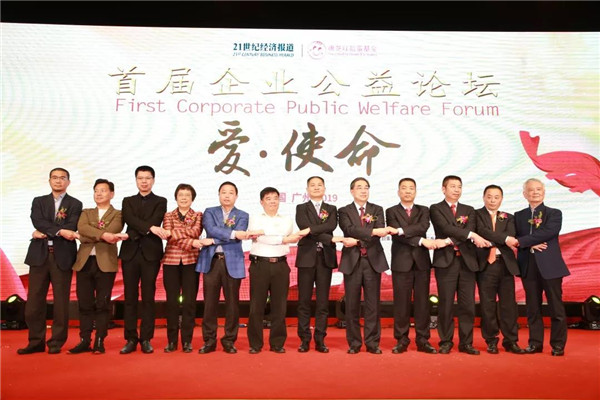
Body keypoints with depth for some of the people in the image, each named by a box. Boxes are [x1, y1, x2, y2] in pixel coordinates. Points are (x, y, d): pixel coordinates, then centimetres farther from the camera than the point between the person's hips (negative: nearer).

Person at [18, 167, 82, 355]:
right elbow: (38, 221, -4)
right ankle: (36, 341, 13)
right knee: (34, 300, 3)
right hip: (39, 255, 3)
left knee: (61, 301, 0)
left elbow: (71, 227, -7)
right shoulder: (38, 201, 15)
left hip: (62, 256, -2)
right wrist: (59, 231, -18)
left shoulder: (75, 204, 7)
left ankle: (56, 342, 11)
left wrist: (45, 233, -9)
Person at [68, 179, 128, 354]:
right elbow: (81, 228, -4)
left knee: (102, 304, -1)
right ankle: (84, 341, 13)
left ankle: (99, 342, 7)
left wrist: (89, 236, -9)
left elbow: (111, 233, -11)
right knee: (85, 304, 5)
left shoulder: (118, 215, 8)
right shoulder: (86, 213, 18)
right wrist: (103, 235, -17)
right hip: (84, 262, 3)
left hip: (105, 263, -3)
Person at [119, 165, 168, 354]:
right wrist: (150, 228, -20)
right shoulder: (128, 201, 15)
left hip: (150, 253, -2)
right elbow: (130, 220, -5)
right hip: (130, 253, 2)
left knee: (148, 297, 1)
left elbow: (155, 222, -8)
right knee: (130, 297, 3)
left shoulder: (160, 202, 9)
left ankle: (146, 339, 9)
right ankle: (131, 339, 10)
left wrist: (132, 235, -15)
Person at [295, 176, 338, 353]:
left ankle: (320, 340, 10)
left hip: (325, 258, 2)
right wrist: (329, 239, -14)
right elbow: (305, 227, -9)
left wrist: (312, 229, -17)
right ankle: (304, 339, 9)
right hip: (307, 257, -2)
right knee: (304, 300, 1)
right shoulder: (301, 208, 8)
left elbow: (331, 226, -7)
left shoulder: (331, 209, 14)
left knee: (323, 301, 4)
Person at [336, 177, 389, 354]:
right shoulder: (344, 211, 7)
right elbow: (350, 229, -12)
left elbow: (380, 232, -6)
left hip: (373, 261, 1)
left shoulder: (377, 210, 11)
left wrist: (358, 240, -17)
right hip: (352, 261, -1)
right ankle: (354, 343, 12)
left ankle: (372, 343, 12)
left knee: (373, 304, 3)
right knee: (352, 305, 3)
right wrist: (372, 231, -23)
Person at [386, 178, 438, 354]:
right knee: (401, 303, 2)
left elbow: (423, 227, -10)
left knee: (422, 302, 5)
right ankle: (401, 340, 11)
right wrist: (421, 241, -16)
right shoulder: (391, 212, 5)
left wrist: (401, 230, -19)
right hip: (401, 262, -2)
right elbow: (397, 235, -10)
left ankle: (423, 340, 14)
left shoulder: (424, 211, 12)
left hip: (422, 262, 2)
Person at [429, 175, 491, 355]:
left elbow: (470, 230, -2)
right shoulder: (436, 209, 5)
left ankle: (466, 343, 14)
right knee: (445, 304, 0)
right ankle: (446, 342, 10)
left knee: (467, 305, 4)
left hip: (467, 261, 4)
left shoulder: (469, 210, 16)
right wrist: (472, 235, -20)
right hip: (446, 260, -3)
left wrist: (449, 241, -16)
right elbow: (446, 228, -11)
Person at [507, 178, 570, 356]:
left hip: (550, 266, -3)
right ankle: (535, 343, 16)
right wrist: (532, 245, -15)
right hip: (528, 267, 3)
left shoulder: (554, 214, 1)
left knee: (556, 307, 2)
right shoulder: (519, 216, 12)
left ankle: (558, 345, 13)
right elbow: (516, 239, 4)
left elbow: (548, 232, -16)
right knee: (533, 308, 8)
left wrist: (520, 241, -17)